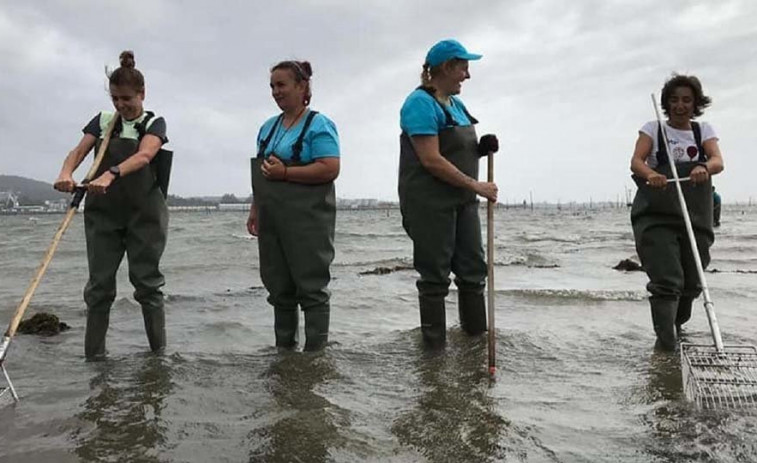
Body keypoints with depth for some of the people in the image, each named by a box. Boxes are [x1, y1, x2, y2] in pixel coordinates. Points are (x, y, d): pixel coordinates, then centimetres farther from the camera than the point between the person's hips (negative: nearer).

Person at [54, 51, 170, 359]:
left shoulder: (154, 123, 1)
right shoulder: (102, 120, 11)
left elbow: (143, 155, -19)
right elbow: (79, 151, -3)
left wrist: (111, 174, -37)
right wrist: (66, 173, -26)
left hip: (143, 213, -3)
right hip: (103, 213, 3)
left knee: (147, 281, 2)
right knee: (99, 283, 3)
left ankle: (159, 350, 13)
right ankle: (94, 354, 11)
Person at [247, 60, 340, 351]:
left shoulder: (318, 125, -5)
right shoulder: (268, 127, 17)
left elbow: (330, 169, -17)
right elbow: (261, 173, 19)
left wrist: (285, 172, -16)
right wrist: (255, 210, 13)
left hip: (308, 220, -7)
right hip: (273, 219, 7)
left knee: (311, 286, -2)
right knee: (279, 286, 12)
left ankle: (315, 351, 6)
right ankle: (283, 347, 24)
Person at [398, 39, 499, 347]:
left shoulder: (456, 103, 15)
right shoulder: (421, 103, -13)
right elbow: (431, 160, -21)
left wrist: (482, 148, 4)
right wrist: (476, 186, -19)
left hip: (462, 201, 9)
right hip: (430, 204, -9)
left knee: (473, 270, 11)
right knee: (435, 276, 0)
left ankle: (478, 336, 24)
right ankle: (435, 345, 12)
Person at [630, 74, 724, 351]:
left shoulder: (704, 131, 10)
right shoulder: (653, 129, 3)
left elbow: (718, 161, -9)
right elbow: (636, 161, -13)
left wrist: (704, 167, -33)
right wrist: (650, 174, -36)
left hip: (696, 217, 3)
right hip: (656, 216, -3)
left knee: (692, 282, 10)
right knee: (666, 278, -15)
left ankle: (675, 325, 36)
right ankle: (665, 339, -7)